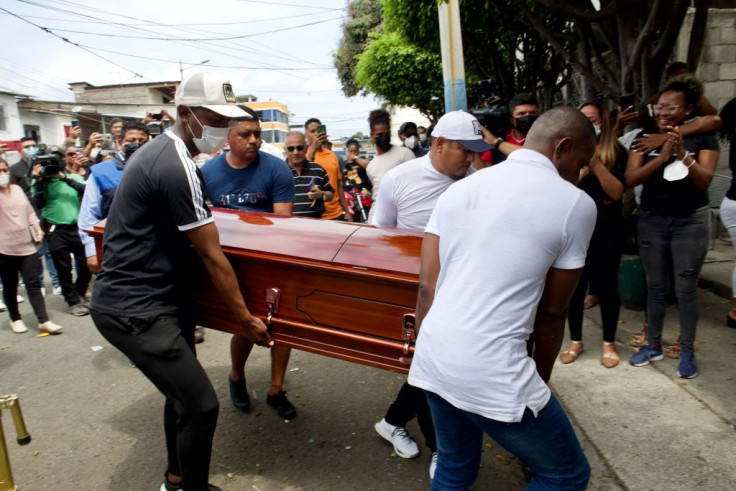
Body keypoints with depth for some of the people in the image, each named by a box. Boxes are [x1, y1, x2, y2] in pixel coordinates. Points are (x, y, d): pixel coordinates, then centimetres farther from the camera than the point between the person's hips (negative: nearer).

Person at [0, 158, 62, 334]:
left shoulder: (17, 189, 11)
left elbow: (30, 212, 16)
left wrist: (37, 230, 6)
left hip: (27, 245, 3)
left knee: (33, 283, 1)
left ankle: (44, 321, 1)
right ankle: (15, 319, 27)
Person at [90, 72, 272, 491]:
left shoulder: (163, 152, 10)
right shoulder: (176, 167, -22)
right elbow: (212, 255, -18)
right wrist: (245, 317, -10)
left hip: (157, 299, 10)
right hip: (135, 310, -10)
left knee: (183, 394, 19)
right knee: (201, 405, -9)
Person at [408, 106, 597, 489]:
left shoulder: (459, 188, 10)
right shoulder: (576, 204, -4)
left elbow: (426, 286, 7)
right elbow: (551, 311, 2)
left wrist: (428, 353, 19)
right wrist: (540, 380, 17)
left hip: (432, 360, 7)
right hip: (492, 374, -6)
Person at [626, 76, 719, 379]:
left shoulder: (703, 137, -2)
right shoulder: (646, 138, 0)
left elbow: (704, 181, -13)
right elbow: (630, 179, -11)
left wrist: (683, 154, -28)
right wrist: (662, 155, -22)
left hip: (691, 221, -2)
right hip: (651, 220, 2)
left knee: (686, 288, 2)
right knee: (655, 286, 10)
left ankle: (687, 351, 15)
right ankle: (653, 345, 23)